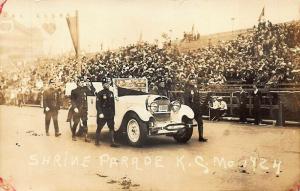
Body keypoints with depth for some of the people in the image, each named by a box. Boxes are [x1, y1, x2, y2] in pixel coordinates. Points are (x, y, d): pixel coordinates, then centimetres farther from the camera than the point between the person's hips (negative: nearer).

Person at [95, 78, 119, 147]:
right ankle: (97, 141, 19)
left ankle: (112, 142, 1)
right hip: (102, 114, -5)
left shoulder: (111, 93, 12)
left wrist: (113, 113, 14)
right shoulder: (100, 93, -7)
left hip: (110, 114, 5)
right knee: (99, 127, 6)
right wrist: (100, 113, -20)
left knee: (112, 128, 0)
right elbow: (98, 105, -12)